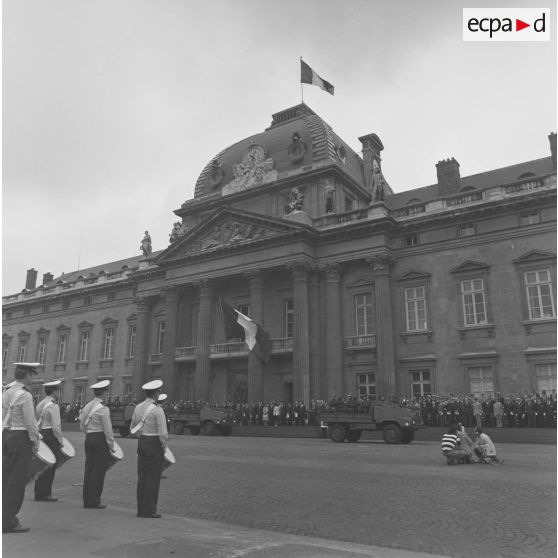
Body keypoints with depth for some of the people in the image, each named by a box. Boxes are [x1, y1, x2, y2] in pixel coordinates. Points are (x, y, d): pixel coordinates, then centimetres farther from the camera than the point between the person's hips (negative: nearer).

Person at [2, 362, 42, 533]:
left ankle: (6, 517, 24)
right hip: (21, 437, -8)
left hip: (6, 436, 8)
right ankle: (8, 521, 5)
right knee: (16, 480, 0)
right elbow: (30, 422, -16)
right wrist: (36, 442, -5)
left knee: (6, 477, 15)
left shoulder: (6, 393, 8)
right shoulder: (25, 395, -17)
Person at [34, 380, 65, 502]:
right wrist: (61, 441, -8)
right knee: (50, 465, 1)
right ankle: (45, 494, 7)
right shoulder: (53, 406, -14)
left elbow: (36, 423, 15)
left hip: (40, 435, 9)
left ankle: (39, 493, 22)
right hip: (51, 437, -8)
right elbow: (56, 427, -17)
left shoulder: (39, 404, 12)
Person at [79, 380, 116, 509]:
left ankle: (87, 500, 18)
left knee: (89, 468, 12)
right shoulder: (103, 409, -14)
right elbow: (108, 429, -14)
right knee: (99, 470, -1)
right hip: (100, 440, -7)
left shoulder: (86, 407, 8)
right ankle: (94, 501, 2)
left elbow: (82, 427, 14)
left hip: (88, 439, 7)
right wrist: (111, 446, -7)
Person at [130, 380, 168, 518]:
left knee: (142, 476, 12)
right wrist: (164, 446, -2)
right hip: (155, 444, -7)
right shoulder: (157, 410, -16)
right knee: (153, 478, 1)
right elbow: (163, 433, -17)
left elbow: (133, 429, 15)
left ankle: (141, 509, 20)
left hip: (141, 443, 7)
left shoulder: (138, 407, 5)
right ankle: (149, 510, 5)